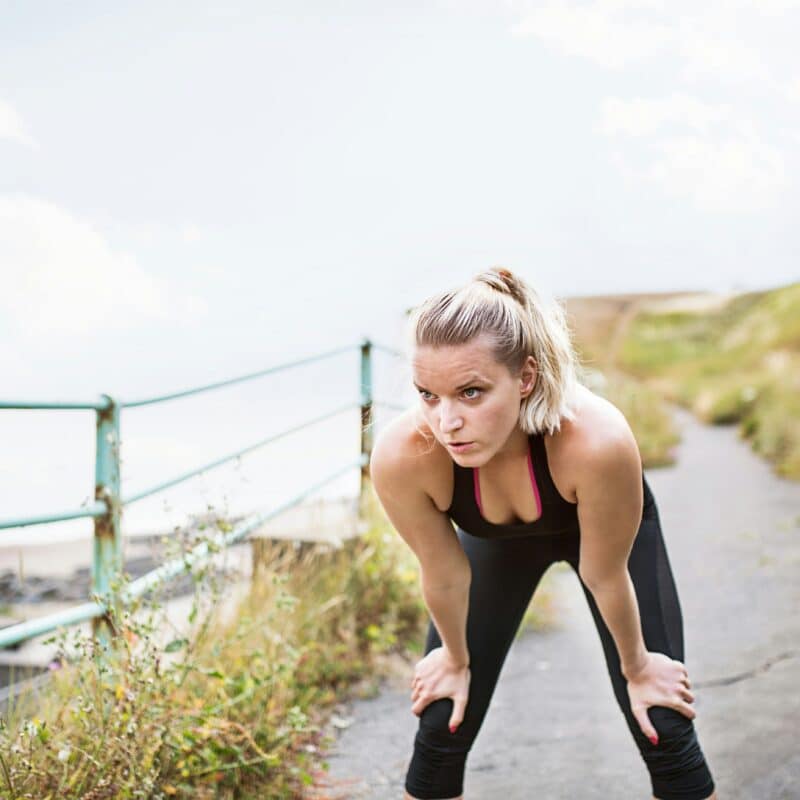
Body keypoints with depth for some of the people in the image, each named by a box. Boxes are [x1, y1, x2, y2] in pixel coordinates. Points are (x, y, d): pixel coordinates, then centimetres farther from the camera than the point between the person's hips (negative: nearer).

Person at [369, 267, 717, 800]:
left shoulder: (598, 439, -45)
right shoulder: (401, 456, -38)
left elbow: (605, 577, -25)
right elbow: (444, 574, -18)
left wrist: (637, 667, -8)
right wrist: (456, 659, -1)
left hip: (607, 529, -1)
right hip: (496, 537, 2)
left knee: (667, 733, -2)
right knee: (439, 734, 0)